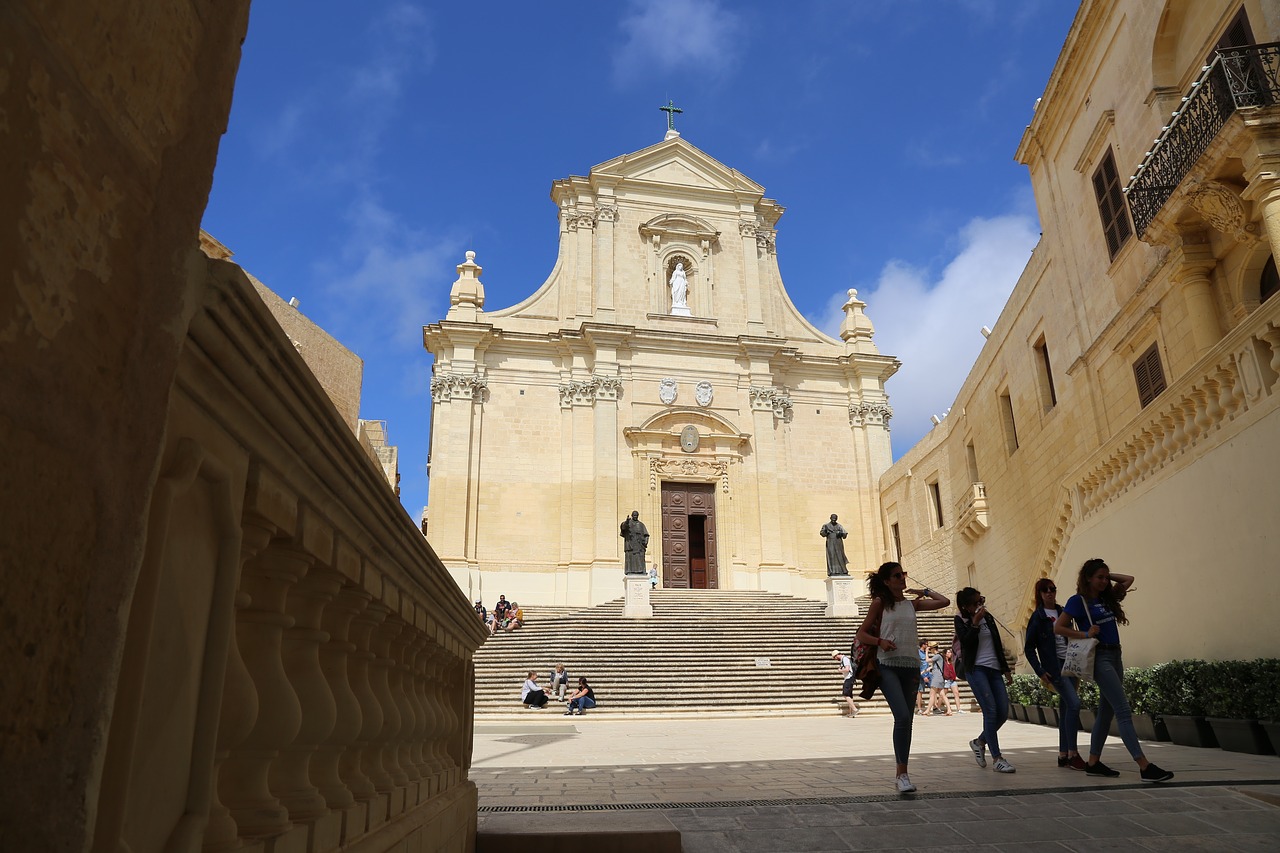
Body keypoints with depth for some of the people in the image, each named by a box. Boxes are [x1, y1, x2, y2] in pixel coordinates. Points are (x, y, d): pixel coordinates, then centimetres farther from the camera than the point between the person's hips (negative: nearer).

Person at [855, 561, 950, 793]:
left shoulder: (912, 603, 13)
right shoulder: (880, 603, 2)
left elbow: (944, 602, 13)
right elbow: (861, 634, 2)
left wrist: (923, 591, 17)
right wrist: (880, 641, -15)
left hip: (910, 666, 5)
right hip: (888, 666, -5)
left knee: (906, 720, 7)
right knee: (902, 717, -20)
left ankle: (900, 772, 19)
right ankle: (902, 773, -13)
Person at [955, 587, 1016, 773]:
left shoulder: (988, 618, 15)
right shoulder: (961, 621, 1)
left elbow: (998, 645, 20)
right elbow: (966, 641, -15)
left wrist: (1006, 670, 18)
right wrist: (975, 623, -21)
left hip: (994, 669, 6)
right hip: (976, 669, -6)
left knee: (1003, 713, 0)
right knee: (990, 711, -14)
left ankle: (979, 742, 23)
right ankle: (997, 759, -9)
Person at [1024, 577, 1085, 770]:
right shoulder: (1037, 617, -4)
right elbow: (1029, 648, -3)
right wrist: (1040, 672, -10)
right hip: (1054, 666, -6)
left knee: (1065, 708, 7)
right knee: (1074, 704, -17)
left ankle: (1063, 755, 14)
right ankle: (1073, 754, -10)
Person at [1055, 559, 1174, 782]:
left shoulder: (1107, 597, 13)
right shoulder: (1078, 601, -7)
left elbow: (1129, 579, 22)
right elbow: (1058, 628, -9)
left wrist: (1109, 575, 13)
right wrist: (1085, 634, -14)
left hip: (1115, 656, 8)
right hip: (1099, 657, -8)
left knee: (1106, 711, 10)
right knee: (1123, 711, -12)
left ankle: (1093, 763, 17)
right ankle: (1145, 767, -14)